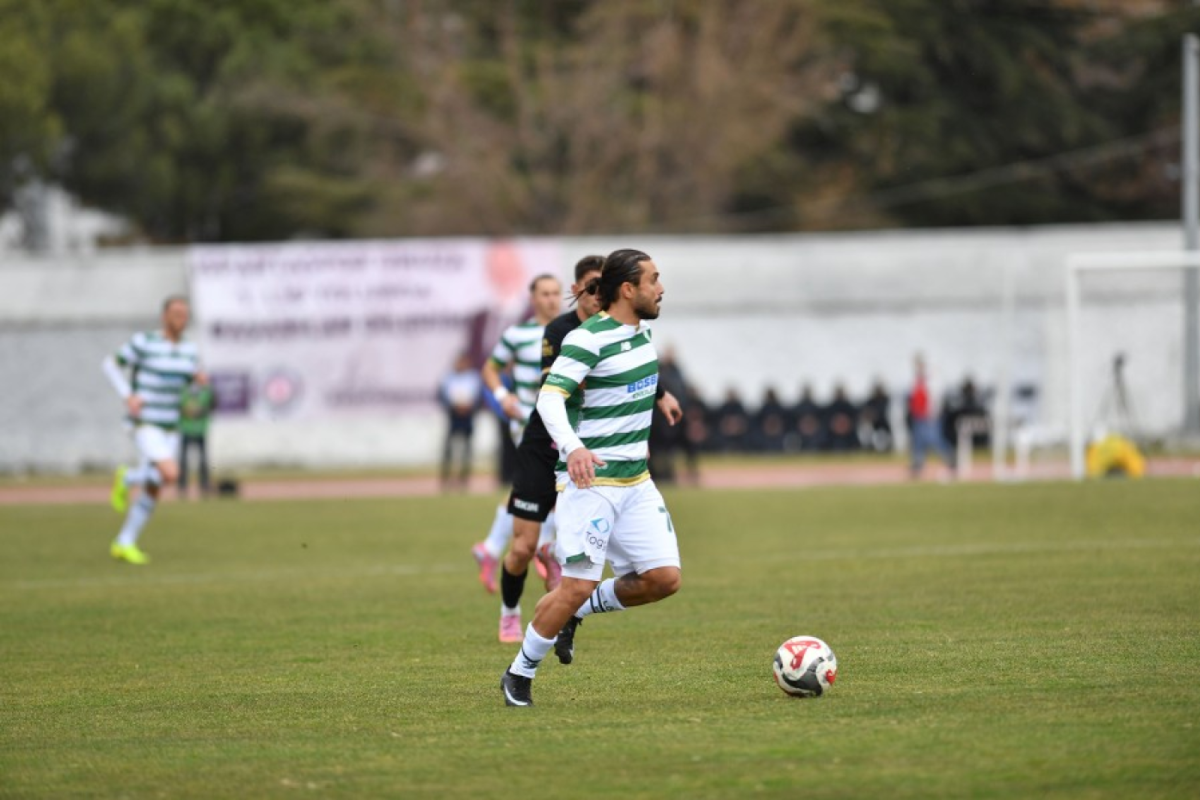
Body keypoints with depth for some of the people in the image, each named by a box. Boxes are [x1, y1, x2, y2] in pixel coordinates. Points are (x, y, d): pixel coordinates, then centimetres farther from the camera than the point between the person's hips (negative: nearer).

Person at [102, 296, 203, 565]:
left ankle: (124, 544, 20)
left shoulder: (189, 349, 6)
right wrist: (128, 396, -16)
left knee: (153, 489, 7)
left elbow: (192, 381, 17)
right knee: (171, 474, -25)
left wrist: (200, 378, -7)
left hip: (170, 427, 7)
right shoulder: (144, 343, -13)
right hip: (145, 424, -7)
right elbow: (110, 364, -5)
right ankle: (126, 479, 5)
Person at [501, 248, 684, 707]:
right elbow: (550, 398, -27)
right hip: (590, 481, -8)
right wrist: (572, 446, -43)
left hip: (636, 482, 8)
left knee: (664, 578, -3)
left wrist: (660, 398, 39)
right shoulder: (587, 339, -17)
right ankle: (519, 676, 9)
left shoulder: (642, 332, 8)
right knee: (578, 586, -10)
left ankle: (577, 613, 20)